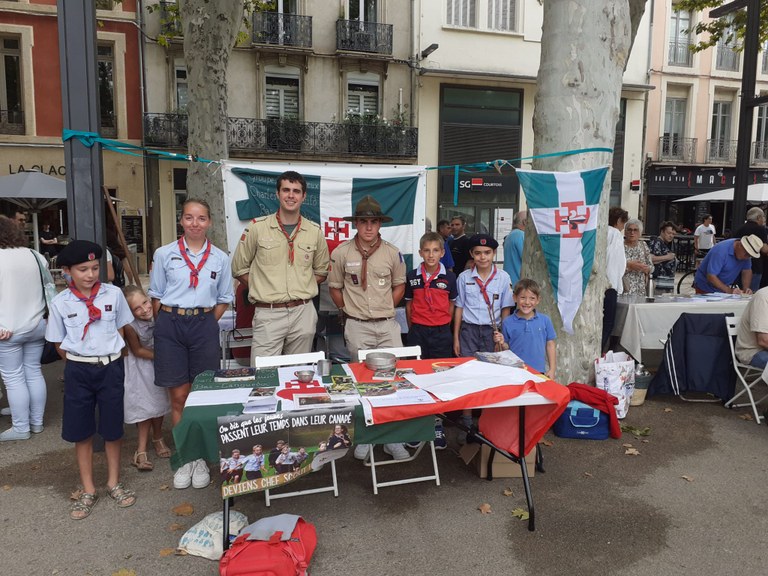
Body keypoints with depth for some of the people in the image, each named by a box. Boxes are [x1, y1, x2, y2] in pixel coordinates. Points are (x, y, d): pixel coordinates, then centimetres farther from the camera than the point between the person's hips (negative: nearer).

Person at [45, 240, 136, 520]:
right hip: (78, 371, 0)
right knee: (81, 431, 9)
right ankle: (88, 490, 25)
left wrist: (110, 358, 0)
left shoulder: (113, 294, -5)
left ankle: (113, 483, 29)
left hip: (111, 367, 0)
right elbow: (60, 345, 5)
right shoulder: (60, 303, -5)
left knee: (113, 428, 10)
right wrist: (80, 360, -2)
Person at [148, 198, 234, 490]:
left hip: (204, 326, 1)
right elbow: (156, 296, 8)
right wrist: (167, 325, 2)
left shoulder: (220, 258, 5)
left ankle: (200, 458, 20)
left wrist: (206, 323, 2)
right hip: (170, 326, 0)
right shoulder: (164, 254, 2)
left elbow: (224, 299, 11)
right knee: (178, 397, 5)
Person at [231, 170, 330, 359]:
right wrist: (262, 290, -1)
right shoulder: (257, 227, -1)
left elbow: (321, 271, 18)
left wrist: (302, 289, 5)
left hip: (303, 313, 3)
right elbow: (239, 268, 6)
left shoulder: (315, 231, 6)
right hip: (268, 313, -2)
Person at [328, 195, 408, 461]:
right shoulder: (342, 253, -3)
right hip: (357, 326, -1)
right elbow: (334, 287, 7)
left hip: (388, 324, 2)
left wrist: (385, 309, 5)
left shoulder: (392, 253, 1)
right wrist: (350, 311, 5)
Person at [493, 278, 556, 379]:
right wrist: (502, 343, -16)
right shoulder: (508, 322, -2)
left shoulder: (545, 320, 0)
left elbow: (550, 345, 6)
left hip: (538, 371, 1)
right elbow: (507, 348, 5)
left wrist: (552, 370, 4)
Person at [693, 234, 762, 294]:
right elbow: (711, 276, -30)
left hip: (724, 289, 6)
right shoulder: (721, 250, -28)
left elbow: (747, 271, 2)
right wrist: (729, 290, -35)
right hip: (705, 289, -6)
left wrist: (746, 289, -15)